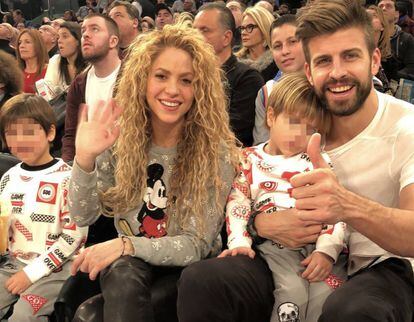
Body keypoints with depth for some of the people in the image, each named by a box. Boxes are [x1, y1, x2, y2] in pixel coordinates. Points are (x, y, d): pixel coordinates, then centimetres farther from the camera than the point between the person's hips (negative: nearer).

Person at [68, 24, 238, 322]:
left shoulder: (216, 151, -15)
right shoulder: (119, 137, -6)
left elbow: (197, 245, -16)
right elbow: (84, 217, -7)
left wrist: (126, 245, -29)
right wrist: (84, 158, -24)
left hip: (190, 269, -3)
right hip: (129, 264, 4)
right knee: (122, 276, -31)